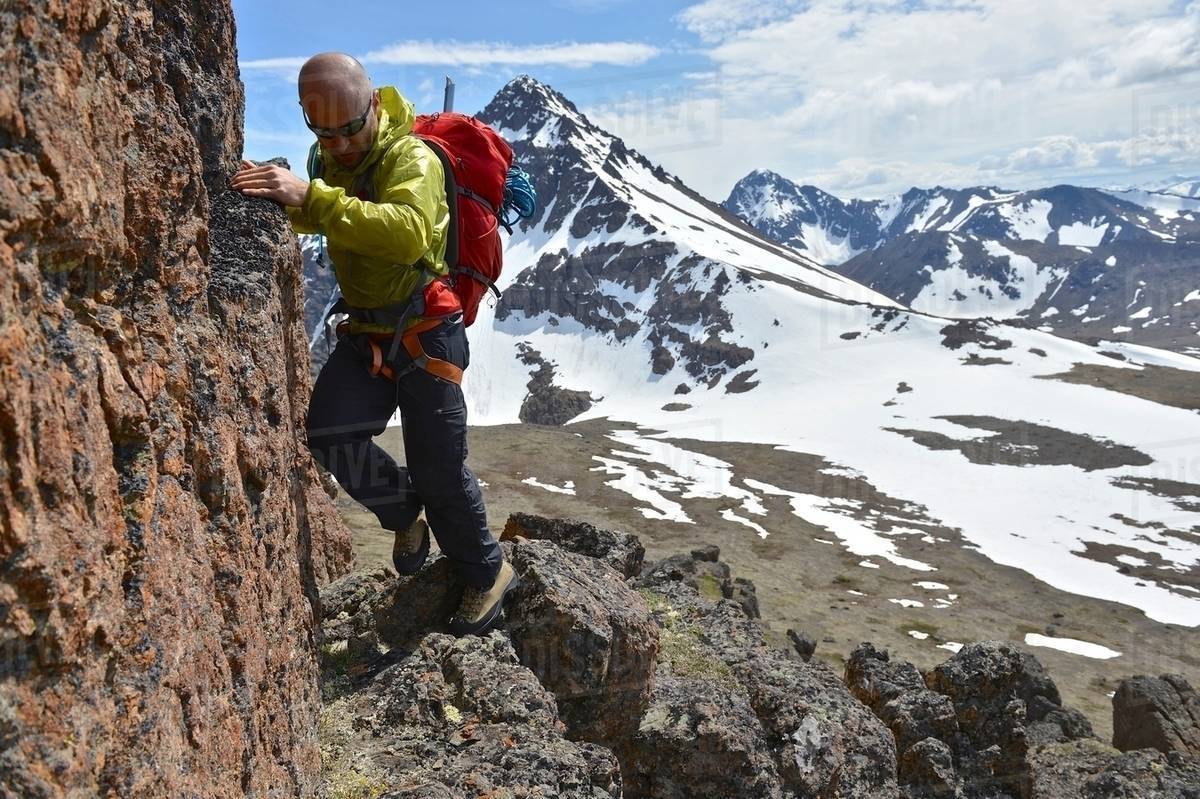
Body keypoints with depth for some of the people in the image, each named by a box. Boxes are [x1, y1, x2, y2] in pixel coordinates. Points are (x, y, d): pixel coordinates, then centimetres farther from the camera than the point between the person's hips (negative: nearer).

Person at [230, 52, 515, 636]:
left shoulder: (412, 159, -18)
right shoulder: (331, 161, 7)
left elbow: (408, 233, -39)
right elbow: (311, 219, 24)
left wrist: (313, 198, -45)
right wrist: (278, 192, 2)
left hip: (425, 330, -6)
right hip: (364, 331, 7)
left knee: (438, 469, -1)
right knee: (327, 434, -14)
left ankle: (487, 574, 24)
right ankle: (405, 512, 14)